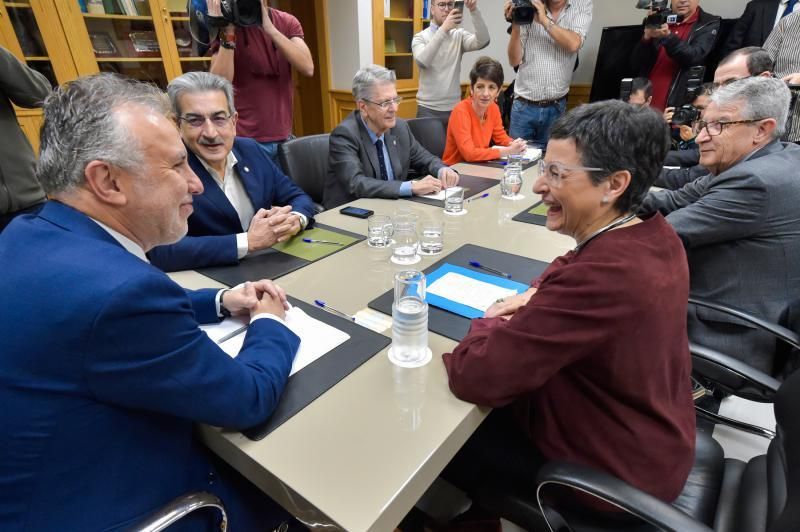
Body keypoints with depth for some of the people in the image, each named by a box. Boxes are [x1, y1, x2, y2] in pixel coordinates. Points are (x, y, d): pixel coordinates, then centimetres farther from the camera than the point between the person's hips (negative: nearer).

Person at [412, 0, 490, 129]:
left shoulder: (459, 35, 6)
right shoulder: (420, 37, -1)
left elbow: (483, 41, -11)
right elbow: (422, 61, -22)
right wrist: (443, 29, -28)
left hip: (454, 108, 3)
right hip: (428, 109, -3)